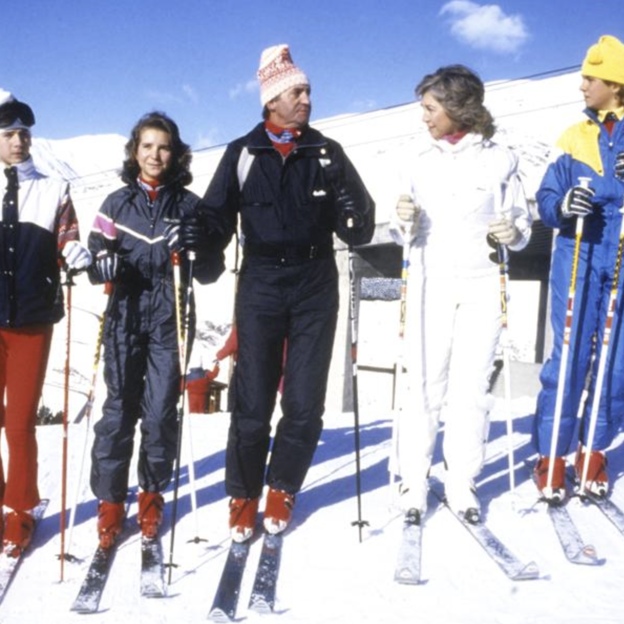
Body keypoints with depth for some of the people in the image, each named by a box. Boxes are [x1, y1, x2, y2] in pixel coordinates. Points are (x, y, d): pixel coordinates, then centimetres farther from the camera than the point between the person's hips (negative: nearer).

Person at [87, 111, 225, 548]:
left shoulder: (190, 205, 7)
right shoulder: (117, 203, 10)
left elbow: (211, 273, 5)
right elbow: (96, 253, 10)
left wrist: (198, 247, -16)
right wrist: (102, 264, -13)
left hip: (171, 319, 0)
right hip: (126, 317, 1)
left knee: (160, 411, 0)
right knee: (119, 409, -2)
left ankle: (153, 493, 21)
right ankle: (110, 499, 11)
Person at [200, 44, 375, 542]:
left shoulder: (327, 153, 6)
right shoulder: (242, 154, 3)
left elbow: (356, 227, 5)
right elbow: (217, 219, 5)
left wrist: (355, 219, -17)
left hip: (316, 286, 1)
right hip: (261, 283, -1)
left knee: (305, 403, 3)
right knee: (253, 401, 0)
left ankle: (282, 490, 22)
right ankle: (244, 496, 17)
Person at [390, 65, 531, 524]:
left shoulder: (499, 159, 4)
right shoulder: (418, 160, 8)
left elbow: (522, 221, 9)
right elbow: (406, 234, 10)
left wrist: (513, 232, -12)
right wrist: (404, 222, -11)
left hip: (481, 288, -1)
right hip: (430, 286, 1)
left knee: (471, 387, 1)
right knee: (424, 385, -1)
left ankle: (462, 481, 13)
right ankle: (414, 480, 9)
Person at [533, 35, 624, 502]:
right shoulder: (574, 138, 8)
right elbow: (546, 199, 3)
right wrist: (562, 205, -20)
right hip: (580, 258, 0)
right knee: (569, 357, -2)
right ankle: (552, 455, 8)